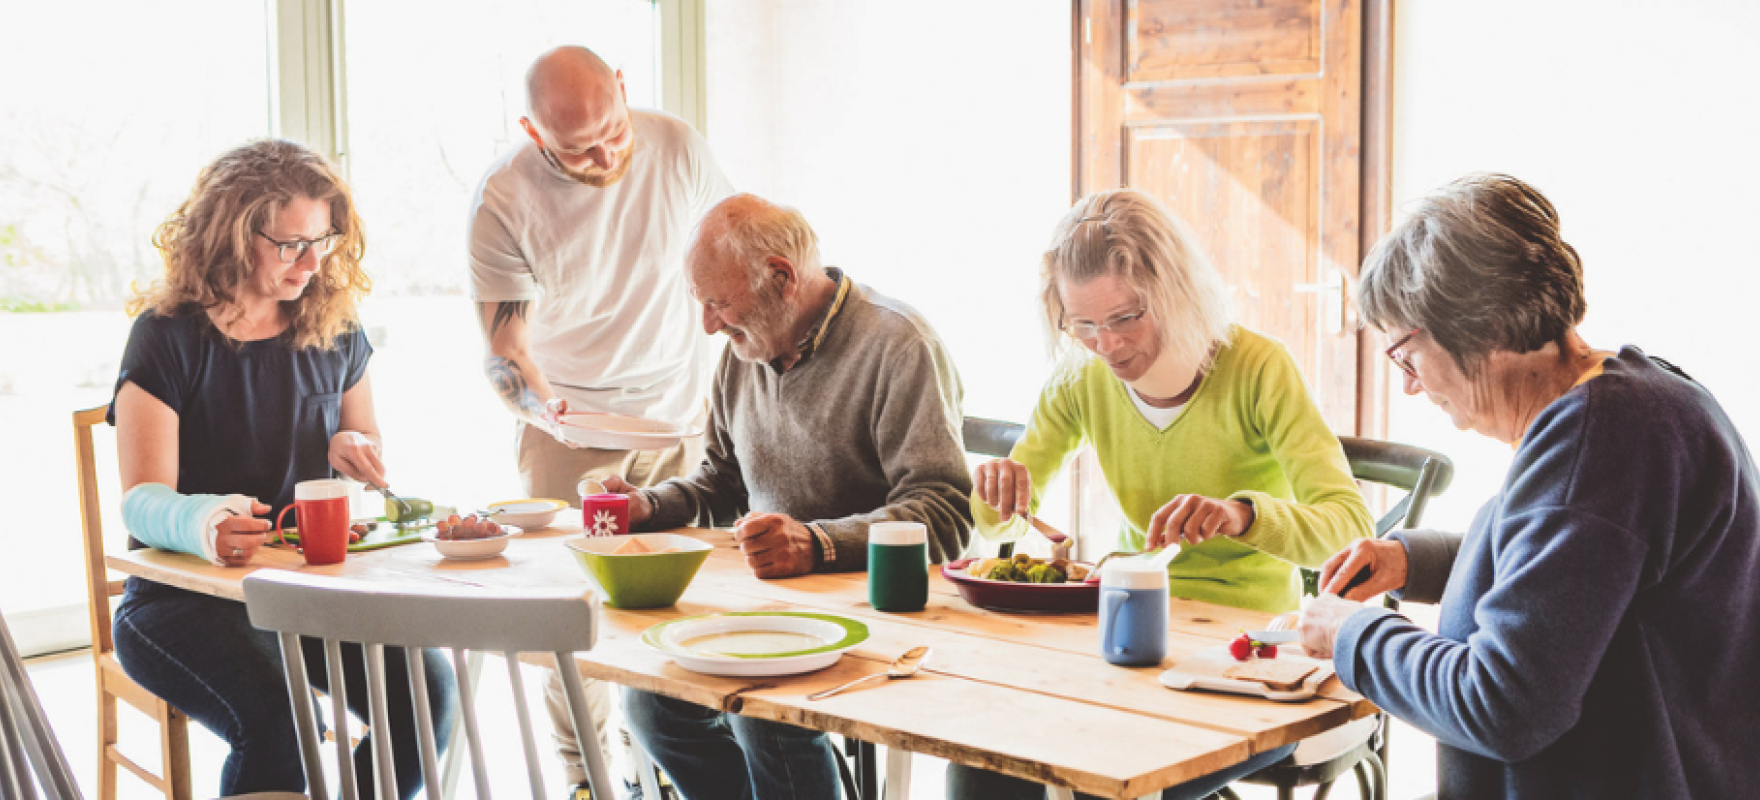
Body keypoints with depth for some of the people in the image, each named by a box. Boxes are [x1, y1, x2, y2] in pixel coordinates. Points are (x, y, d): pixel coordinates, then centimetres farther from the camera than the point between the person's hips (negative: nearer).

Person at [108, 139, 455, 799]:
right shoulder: (169, 336, -9)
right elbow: (142, 499, -16)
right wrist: (203, 521, -40)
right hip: (186, 593, -4)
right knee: (277, 725, -33)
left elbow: (366, 440, 23)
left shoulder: (333, 330, 6)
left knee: (427, 687, -22)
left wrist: (351, 448, -3)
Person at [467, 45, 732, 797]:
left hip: (680, 412, 2)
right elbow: (506, 344, -15)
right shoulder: (503, 200, -18)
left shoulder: (676, 145, -11)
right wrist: (534, 397, -36)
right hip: (568, 425, -2)